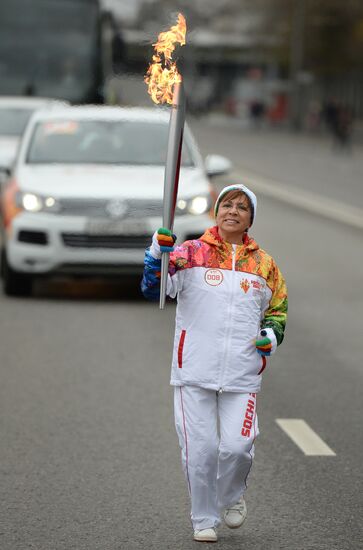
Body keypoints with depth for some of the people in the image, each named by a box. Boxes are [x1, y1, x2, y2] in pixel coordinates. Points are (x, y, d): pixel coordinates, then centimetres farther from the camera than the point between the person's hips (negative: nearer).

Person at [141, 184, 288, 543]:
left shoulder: (264, 264, 10)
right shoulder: (191, 253, 1)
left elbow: (278, 309, 22)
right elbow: (153, 288, -9)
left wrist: (272, 335, 1)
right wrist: (158, 254, -27)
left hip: (242, 376, 1)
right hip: (195, 370, -1)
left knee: (237, 446, -7)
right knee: (199, 450, 0)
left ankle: (232, 496, 25)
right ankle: (204, 520, 20)